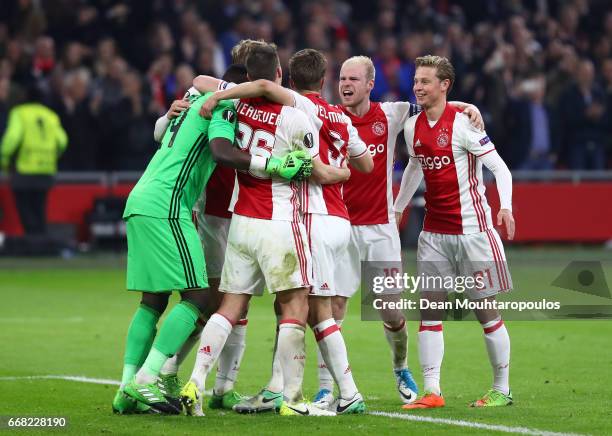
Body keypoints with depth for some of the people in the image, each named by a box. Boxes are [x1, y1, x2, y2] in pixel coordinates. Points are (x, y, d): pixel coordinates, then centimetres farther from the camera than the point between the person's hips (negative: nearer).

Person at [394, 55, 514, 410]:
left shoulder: (462, 122, -12)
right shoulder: (413, 127, 7)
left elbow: (500, 168, -12)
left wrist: (506, 207, -27)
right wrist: (397, 209, 31)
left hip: (471, 230, -6)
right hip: (434, 231, 6)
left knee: (486, 310, 1)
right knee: (430, 309, -2)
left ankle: (502, 389, 12)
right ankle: (432, 391, -2)